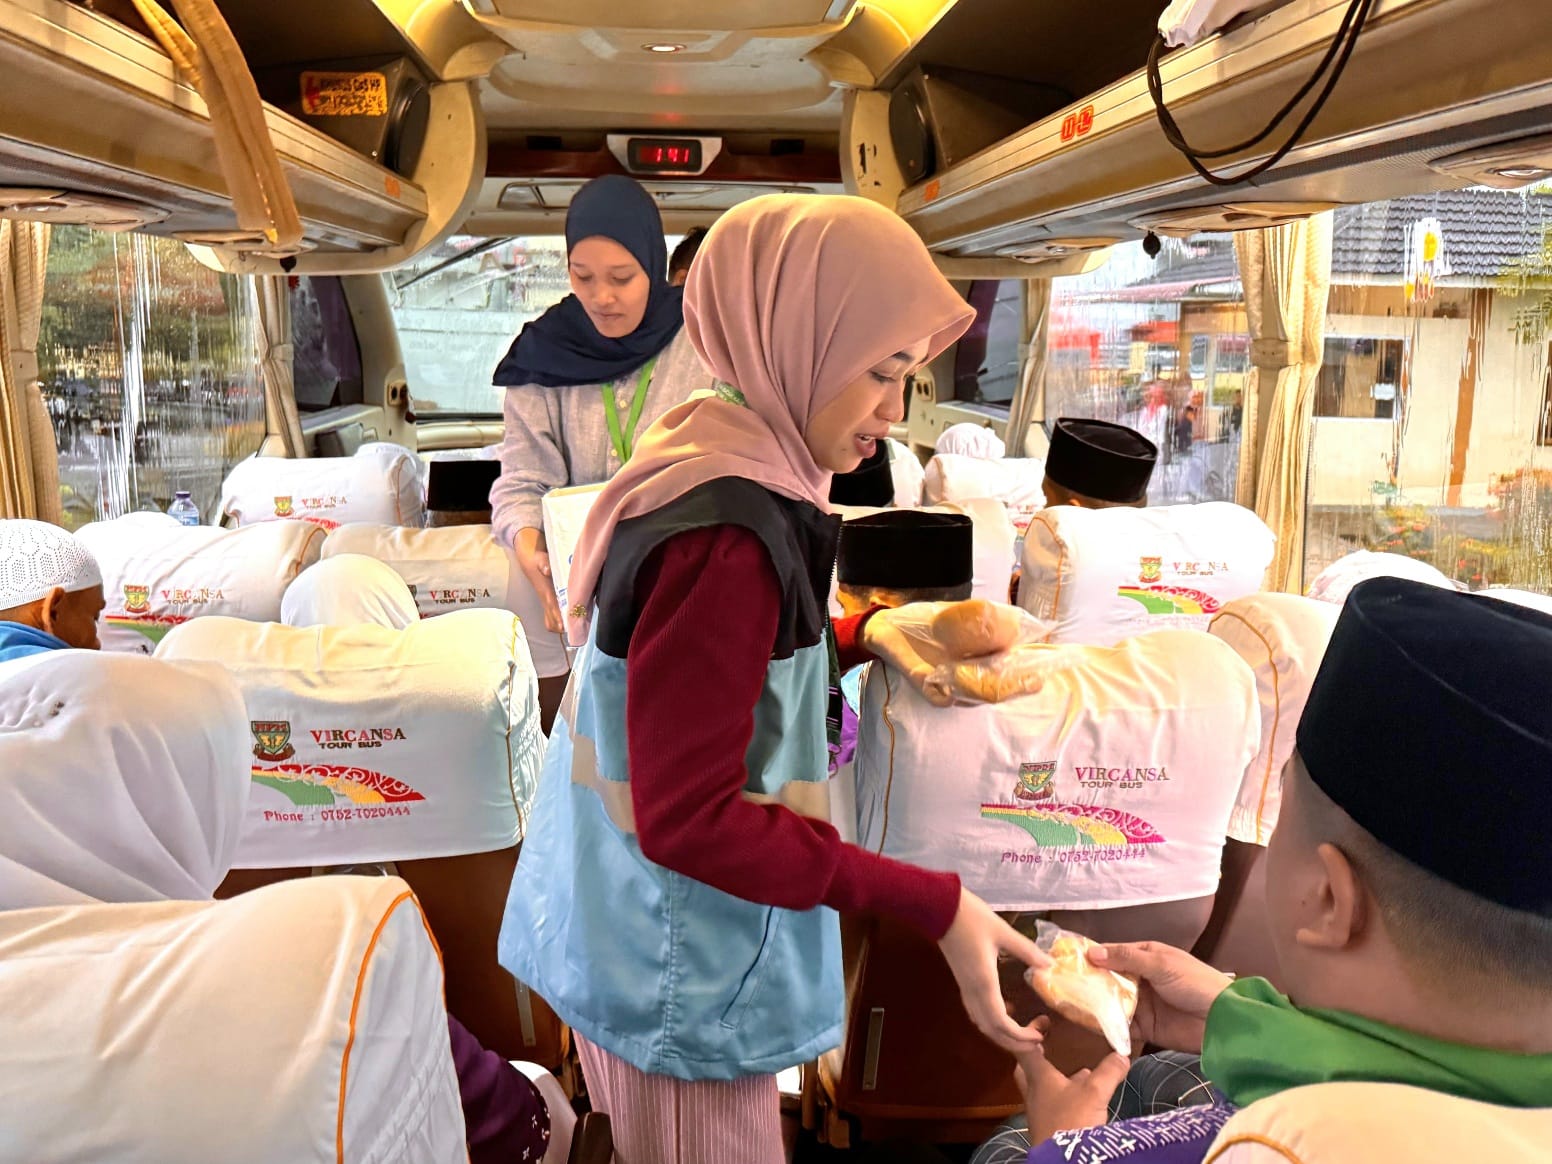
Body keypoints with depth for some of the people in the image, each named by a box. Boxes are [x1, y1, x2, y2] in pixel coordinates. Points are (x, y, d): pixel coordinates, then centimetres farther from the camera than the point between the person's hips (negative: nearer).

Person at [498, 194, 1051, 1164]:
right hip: (683, 974, -9)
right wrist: (934, 905, -27)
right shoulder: (725, 537, -28)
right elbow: (689, 816, -27)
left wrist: (868, 637, 1)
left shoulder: (709, 461, 1)